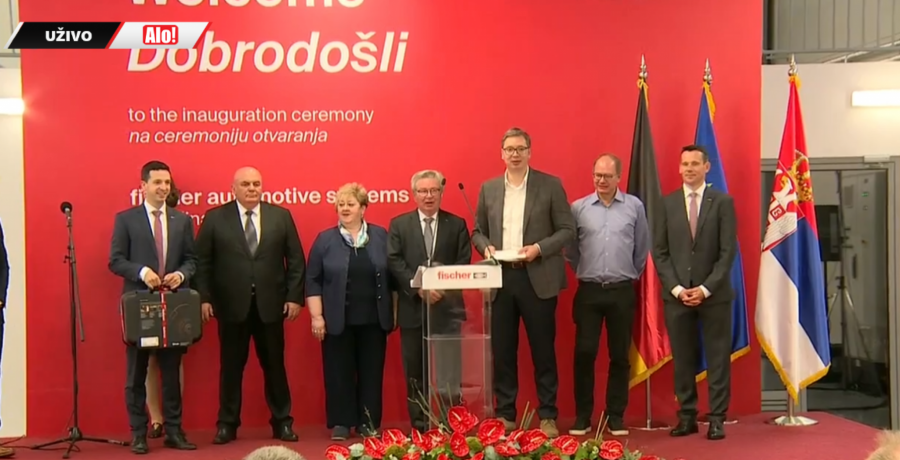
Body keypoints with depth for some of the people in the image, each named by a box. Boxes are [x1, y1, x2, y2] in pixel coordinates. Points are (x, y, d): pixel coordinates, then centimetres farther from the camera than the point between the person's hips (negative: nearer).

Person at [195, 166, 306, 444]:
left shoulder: (281, 216, 5)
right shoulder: (215, 218, 2)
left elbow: (296, 260, 4)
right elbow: (203, 262, 1)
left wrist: (295, 296, -2)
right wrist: (204, 298, -7)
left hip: (270, 304, 1)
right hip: (231, 305, -1)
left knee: (274, 365, 9)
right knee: (231, 366, 7)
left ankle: (282, 422, 20)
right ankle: (227, 424, 18)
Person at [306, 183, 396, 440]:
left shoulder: (381, 236, 4)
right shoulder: (325, 240, 0)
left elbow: (392, 276, 8)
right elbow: (313, 281, -1)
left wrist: (393, 312, 4)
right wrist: (317, 317, -7)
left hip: (373, 320, 1)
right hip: (338, 321, -1)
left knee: (371, 373, 6)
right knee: (339, 373, 3)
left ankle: (368, 423, 15)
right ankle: (341, 423, 13)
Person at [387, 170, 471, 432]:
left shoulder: (457, 224, 8)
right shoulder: (399, 224, 8)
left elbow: (463, 263, 0)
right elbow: (394, 261, -2)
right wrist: (419, 288, -15)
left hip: (447, 307, 0)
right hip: (412, 308, 1)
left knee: (449, 372, -1)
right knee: (415, 371, 6)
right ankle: (419, 425, 15)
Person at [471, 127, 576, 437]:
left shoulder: (551, 185, 1)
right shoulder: (488, 189, 11)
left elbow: (567, 229, -1)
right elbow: (478, 231, 16)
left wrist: (539, 248, -15)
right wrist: (485, 247, -6)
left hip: (538, 278, -3)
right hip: (501, 279, 3)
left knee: (543, 350, 3)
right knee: (502, 350, 6)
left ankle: (548, 415, 11)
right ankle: (505, 415, 15)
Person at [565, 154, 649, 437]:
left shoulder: (635, 206, 2)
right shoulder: (579, 208, 1)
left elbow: (642, 247, 11)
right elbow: (570, 248, 10)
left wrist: (631, 275, 13)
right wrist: (584, 272, 10)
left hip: (622, 291, 0)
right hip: (589, 291, 0)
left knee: (620, 355, 5)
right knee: (584, 353, -2)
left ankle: (616, 416, 14)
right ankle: (582, 416, 8)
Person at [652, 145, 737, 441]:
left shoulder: (723, 202, 1)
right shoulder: (667, 203, 7)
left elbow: (728, 251, -4)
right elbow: (659, 251, 5)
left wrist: (706, 288, -11)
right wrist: (676, 288, -7)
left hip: (714, 294, -2)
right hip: (676, 294, 2)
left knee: (718, 358, 2)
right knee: (683, 358, 6)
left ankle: (717, 419, 7)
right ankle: (687, 417, 13)